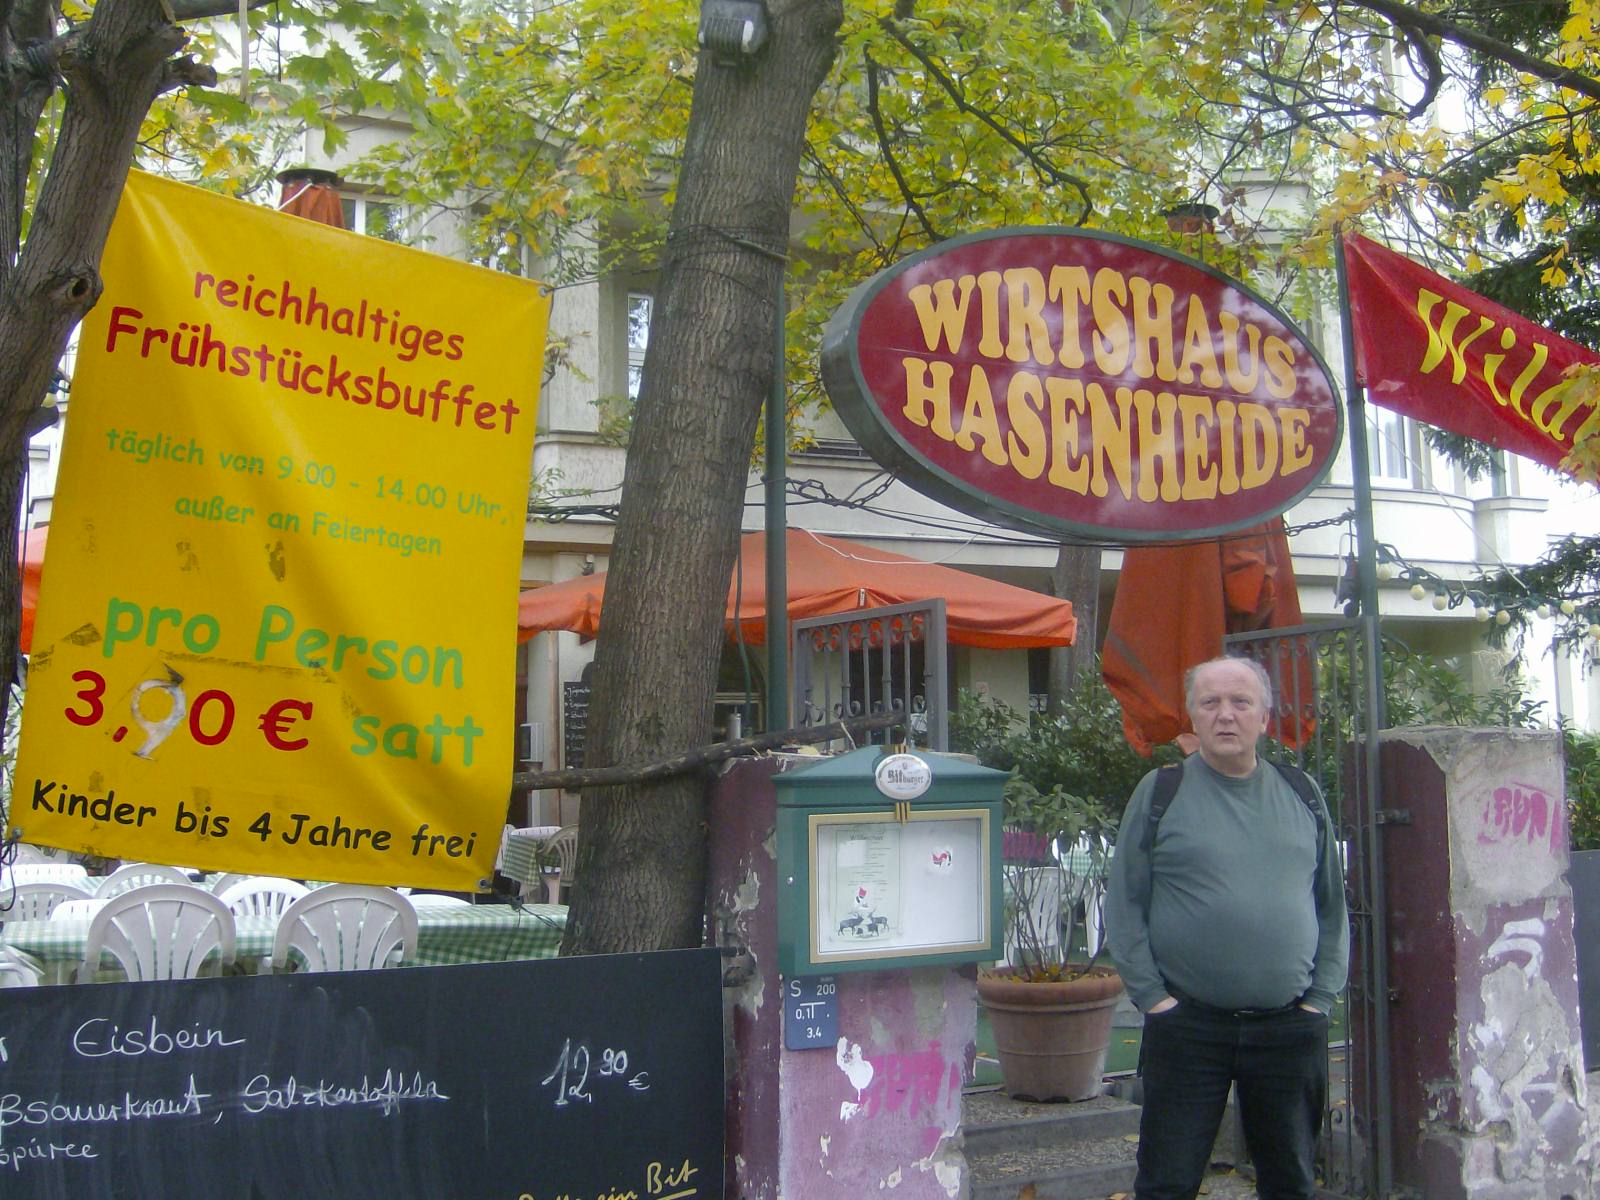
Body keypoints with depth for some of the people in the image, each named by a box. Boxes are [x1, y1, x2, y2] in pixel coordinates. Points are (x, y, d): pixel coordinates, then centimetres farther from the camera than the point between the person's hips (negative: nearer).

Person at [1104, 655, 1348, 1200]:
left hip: (1290, 1027, 3)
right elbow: (1123, 905, -1)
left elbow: (1333, 906, 13)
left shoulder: (1302, 796, 9)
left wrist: (1322, 997, 4)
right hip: (1187, 1025, -3)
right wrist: (1152, 996, -7)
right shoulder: (1161, 792, -1)